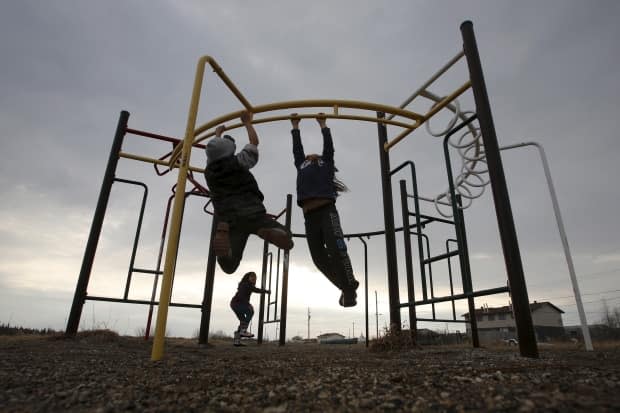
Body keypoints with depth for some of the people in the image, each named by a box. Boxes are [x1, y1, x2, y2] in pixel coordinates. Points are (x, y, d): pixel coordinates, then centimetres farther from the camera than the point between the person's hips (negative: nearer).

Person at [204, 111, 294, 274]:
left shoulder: (209, 171, 13)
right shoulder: (239, 162, 3)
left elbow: (215, 152, 36)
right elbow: (254, 142, 21)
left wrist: (217, 135, 53)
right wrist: (247, 122, 36)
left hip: (228, 219, 3)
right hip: (253, 213, -2)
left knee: (229, 267, 1)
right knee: (287, 241, 6)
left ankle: (222, 231, -31)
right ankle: (265, 231, -30)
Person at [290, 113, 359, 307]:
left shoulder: (326, 163, 23)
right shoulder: (301, 166, 29)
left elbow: (328, 145, 26)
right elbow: (297, 147, 35)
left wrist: (322, 124, 38)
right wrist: (295, 126, 43)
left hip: (327, 210, -3)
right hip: (309, 215, 4)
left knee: (336, 250, -17)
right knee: (319, 257, -1)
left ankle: (350, 287, -2)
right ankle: (346, 287, 15)